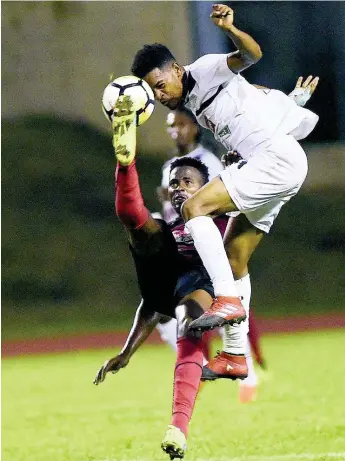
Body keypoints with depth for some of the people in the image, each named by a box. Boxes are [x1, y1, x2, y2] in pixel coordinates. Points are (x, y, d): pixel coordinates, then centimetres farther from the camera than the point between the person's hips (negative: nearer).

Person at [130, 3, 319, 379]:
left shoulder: (204, 70, -8)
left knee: (195, 208, -20)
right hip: (262, 165, 10)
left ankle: (229, 300, -27)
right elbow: (254, 93, 27)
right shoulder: (191, 102, 18)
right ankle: (234, 354, 14)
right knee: (233, 260, 11)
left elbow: (251, 55, -26)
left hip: (278, 157, -10)